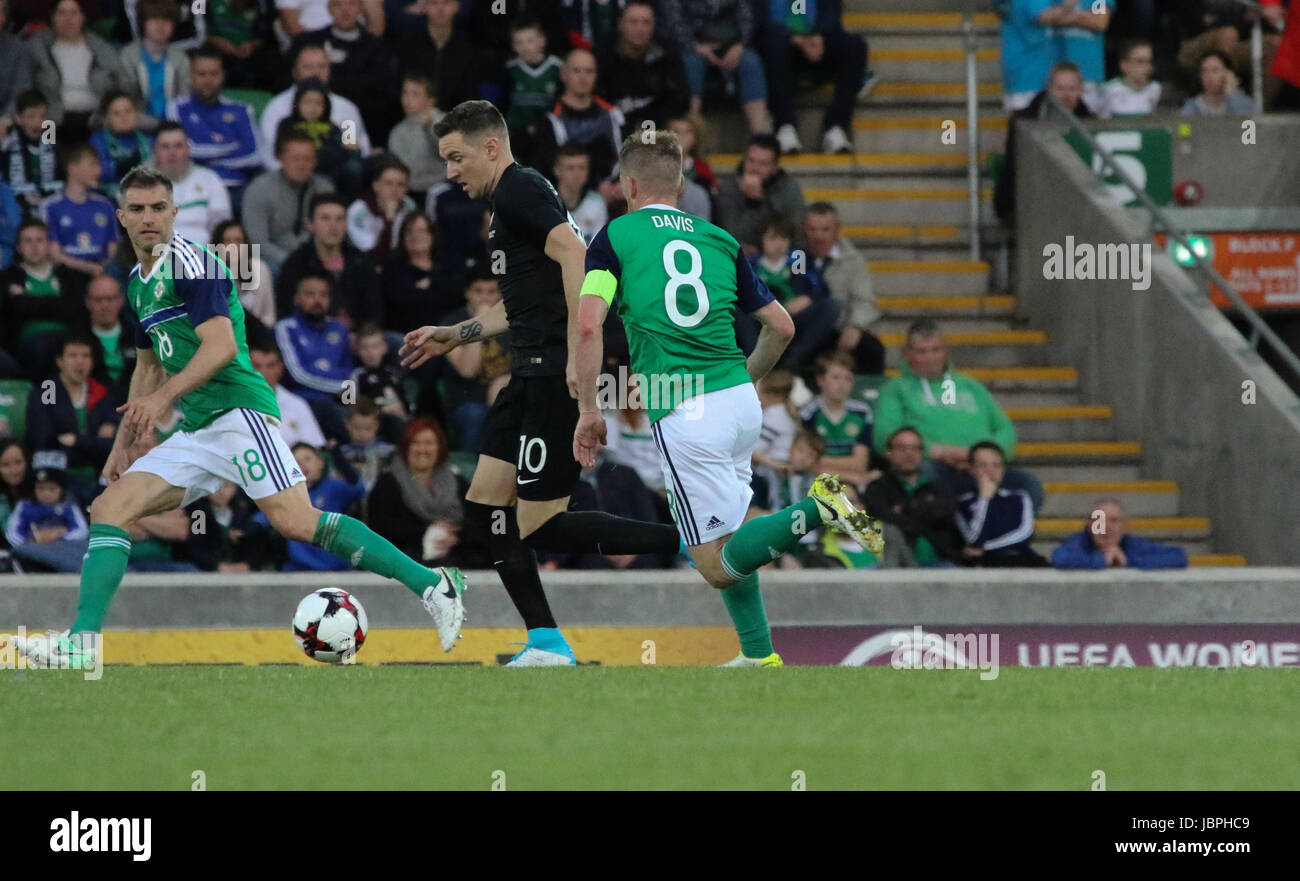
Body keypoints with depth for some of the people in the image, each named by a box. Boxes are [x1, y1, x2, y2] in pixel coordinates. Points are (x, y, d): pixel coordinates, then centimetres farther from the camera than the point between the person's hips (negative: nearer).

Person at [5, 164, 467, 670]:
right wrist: (123, 446, 30)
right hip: (196, 434, 9)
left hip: (238, 411, -9)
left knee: (295, 523, -22)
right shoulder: (139, 282, 20)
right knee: (110, 507, -3)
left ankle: (433, 586, -17)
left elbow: (222, 346, -19)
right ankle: (82, 643, -10)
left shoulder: (190, 262, -8)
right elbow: (149, 367, 32)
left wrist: (162, 397, -27)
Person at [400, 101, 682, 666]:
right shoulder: (507, 200, 22)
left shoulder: (520, 190, -9)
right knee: (484, 506, 7)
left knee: (540, 527, -11)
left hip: (557, 376, -10)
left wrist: (577, 355, -28)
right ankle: (546, 644, 7)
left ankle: (688, 542, -10)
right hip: (533, 375, 10)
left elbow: (576, 257, -23)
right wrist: (454, 336, 32)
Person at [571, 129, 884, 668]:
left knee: (719, 567, -5)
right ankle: (759, 656, 17)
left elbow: (589, 324, -11)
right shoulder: (719, 240, 15)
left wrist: (589, 411, -3)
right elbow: (781, 326, 17)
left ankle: (816, 509, -25)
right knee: (724, 537, 24)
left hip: (684, 416, -6)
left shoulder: (617, 237, 2)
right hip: (742, 402, 6)